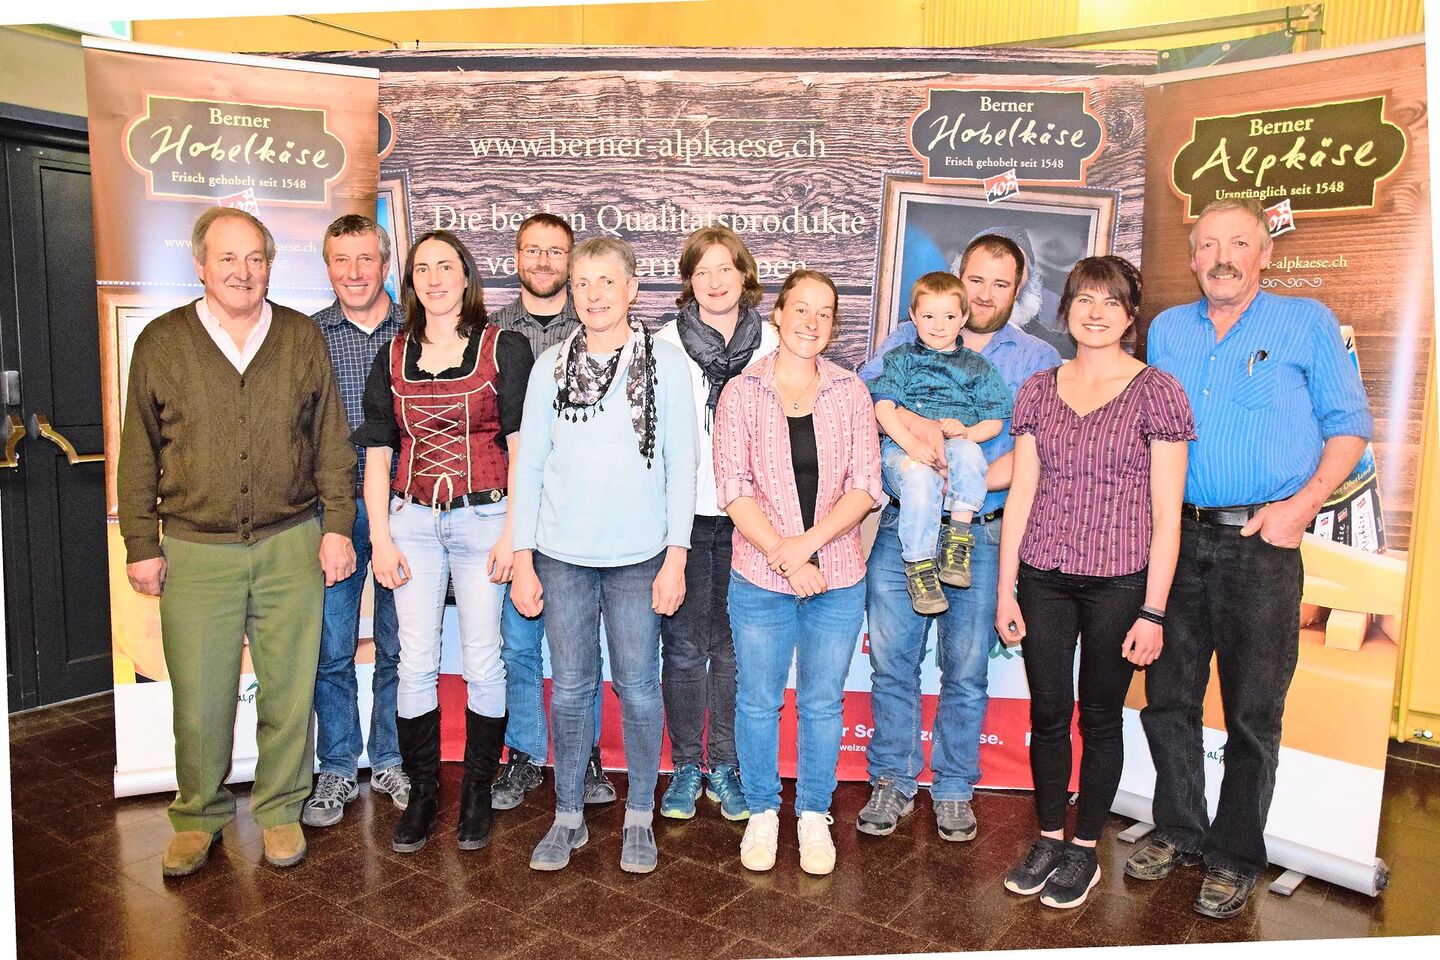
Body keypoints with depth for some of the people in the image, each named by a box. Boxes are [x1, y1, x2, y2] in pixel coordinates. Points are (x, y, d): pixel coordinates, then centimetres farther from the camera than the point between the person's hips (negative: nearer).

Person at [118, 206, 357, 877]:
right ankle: (199, 815, 28)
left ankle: (280, 810, 28)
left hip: (291, 547, 1)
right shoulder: (161, 342, 3)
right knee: (199, 698, 6)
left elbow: (331, 443, 7)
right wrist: (141, 545, 3)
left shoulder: (303, 339, 5)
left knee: (289, 691, 8)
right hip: (195, 551, 0)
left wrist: (338, 525, 1)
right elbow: (138, 454, 6)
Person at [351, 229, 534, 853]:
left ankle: (477, 793, 18)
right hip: (412, 520, 3)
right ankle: (422, 793, 18)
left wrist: (513, 530, -9)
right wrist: (380, 536, 1)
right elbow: (377, 451, 9)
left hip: (483, 518, -2)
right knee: (415, 663, 2)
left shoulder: (504, 349, 0)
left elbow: (520, 444, -3)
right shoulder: (393, 358, 10)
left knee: (482, 662, 1)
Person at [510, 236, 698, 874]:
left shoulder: (666, 365, 0)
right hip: (562, 556, 2)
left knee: (638, 688, 6)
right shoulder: (550, 367, 5)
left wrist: (676, 557, -6)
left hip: (638, 556, -1)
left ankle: (639, 817, 23)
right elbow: (528, 466, 6)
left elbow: (681, 466, -1)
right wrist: (522, 558, 2)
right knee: (570, 688, 9)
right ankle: (569, 815, 25)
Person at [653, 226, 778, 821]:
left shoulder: (769, 342, 6)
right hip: (684, 512, -1)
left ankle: (724, 765, 22)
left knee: (732, 645, 8)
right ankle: (686, 766, 20)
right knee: (683, 644, 5)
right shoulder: (667, 342, 2)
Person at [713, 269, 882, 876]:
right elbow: (733, 488, -7)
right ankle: (762, 811, 31)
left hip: (837, 579, 1)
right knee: (759, 700, 11)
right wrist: (783, 555, -16)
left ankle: (814, 814, 31)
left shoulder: (851, 393, 2)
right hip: (760, 578, -1)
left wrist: (807, 543, -16)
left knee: (823, 703, 12)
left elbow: (864, 486, -4)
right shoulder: (741, 392, -1)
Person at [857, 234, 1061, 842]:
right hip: (903, 525, 1)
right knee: (890, 662, 5)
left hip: (980, 535, 0)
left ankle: (954, 790, 27)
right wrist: (914, 422, -22)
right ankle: (893, 782, 23)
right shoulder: (911, 340, 10)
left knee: (966, 672, 9)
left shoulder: (1038, 360, 7)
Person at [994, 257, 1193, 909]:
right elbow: (1020, 494, 6)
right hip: (1043, 577, 3)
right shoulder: (1039, 390, 6)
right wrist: (1005, 591, 3)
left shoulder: (1155, 391, -4)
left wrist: (1153, 611, -9)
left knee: (1100, 718, 9)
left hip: (1119, 581, -3)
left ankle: (1085, 850, 27)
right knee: (1048, 715, 10)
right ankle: (1049, 840, 29)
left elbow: (1166, 514, -5)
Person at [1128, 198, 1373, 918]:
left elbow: (1349, 424, 1)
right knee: (1167, 696, 10)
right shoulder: (1167, 329, 12)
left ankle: (1234, 858, 20)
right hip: (1177, 536, 4)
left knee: (1253, 711, 4)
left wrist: (1305, 502, -13)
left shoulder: (1307, 323, 1)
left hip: (1261, 543, -3)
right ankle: (1179, 832, 28)